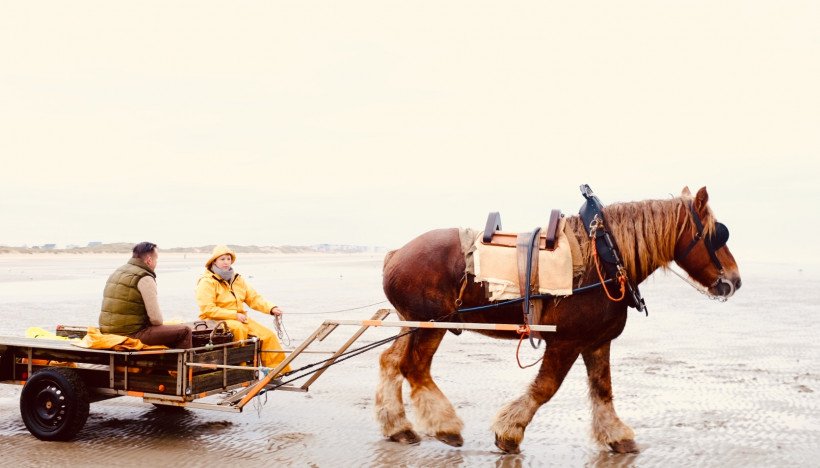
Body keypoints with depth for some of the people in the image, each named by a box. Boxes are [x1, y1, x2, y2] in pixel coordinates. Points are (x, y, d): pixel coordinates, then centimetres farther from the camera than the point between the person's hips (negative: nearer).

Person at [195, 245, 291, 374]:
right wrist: (235, 315, -20)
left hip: (239, 319, 7)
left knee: (268, 335, -9)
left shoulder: (237, 279, 14)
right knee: (239, 328, -37)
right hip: (216, 320, -7)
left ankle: (277, 372, -7)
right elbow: (208, 310, -17)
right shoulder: (207, 282, -9)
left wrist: (271, 308, -8)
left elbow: (254, 298, 10)